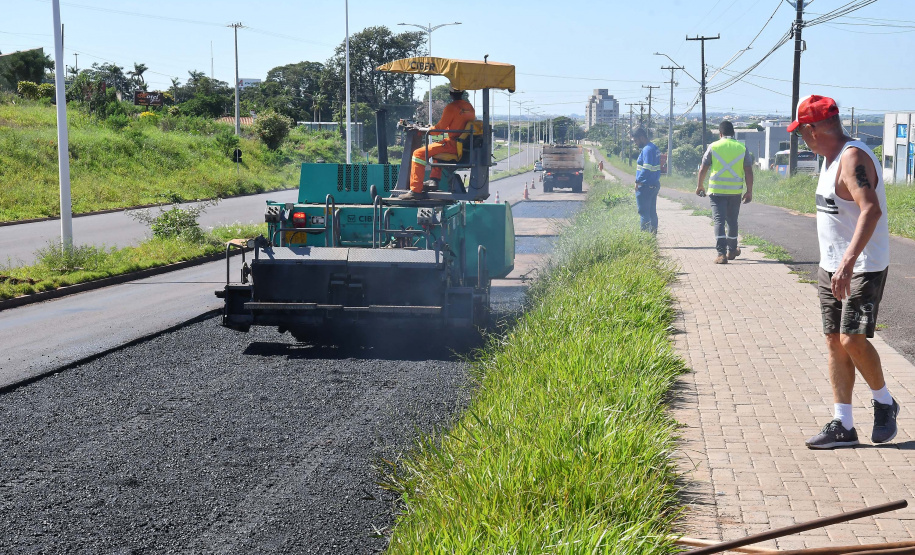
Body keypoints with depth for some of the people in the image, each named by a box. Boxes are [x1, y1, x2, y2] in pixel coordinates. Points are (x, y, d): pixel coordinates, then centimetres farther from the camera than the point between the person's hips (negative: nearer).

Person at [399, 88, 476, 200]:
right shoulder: (469, 107, 10)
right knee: (437, 149, 37)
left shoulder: (451, 108, -13)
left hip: (453, 144, -9)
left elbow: (440, 128, -9)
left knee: (418, 154, -9)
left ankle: (416, 190, -14)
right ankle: (434, 179, 30)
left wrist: (424, 129, 5)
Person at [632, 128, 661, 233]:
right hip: (655, 185, 10)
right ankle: (653, 232, 18)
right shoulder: (655, 148, 14)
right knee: (652, 212, 14)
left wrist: (638, 181, -19)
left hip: (646, 186, -10)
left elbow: (646, 168, -25)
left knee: (644, 213, -6)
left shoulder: (647, 150, -17)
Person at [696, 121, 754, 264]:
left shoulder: (713, 147, 0)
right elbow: (749, 172, 0)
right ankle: (731, 250, 30)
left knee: (719, 220, -3)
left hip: (717, 190, -2)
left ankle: (721, 253, -15)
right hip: (735, 191, 2)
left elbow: (703, 169, 4)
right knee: (732, 221, 17)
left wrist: (700, 185, 18)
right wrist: (749, 191, 6)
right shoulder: (742, 148, 3)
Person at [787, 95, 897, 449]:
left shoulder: (853, 158, -19)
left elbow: (871, 210, -31)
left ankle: (884, 403, 12)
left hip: (863, 269, -9)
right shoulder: (832, 158, 12)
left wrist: (848, 261, -39)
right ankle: (842, 426, 9)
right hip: (832, 268, 10)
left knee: (853, 340, -13)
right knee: (835, 342, 6)